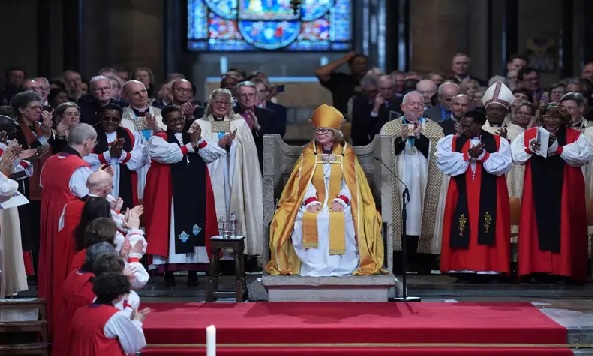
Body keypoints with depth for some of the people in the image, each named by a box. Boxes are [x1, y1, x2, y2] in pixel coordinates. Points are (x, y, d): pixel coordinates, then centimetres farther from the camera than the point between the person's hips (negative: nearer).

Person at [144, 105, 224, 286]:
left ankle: (193, 271, 7)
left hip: (195, 193, 4)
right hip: (170, 194, -4)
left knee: (194, 226, 2)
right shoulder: (158, 139, 3)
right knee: (170, 227, -4)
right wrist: (190, 146, -12)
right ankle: (168, 271, 2)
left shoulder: (194, 137, 17)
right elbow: (166, 154, -19)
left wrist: (199, 141, -12)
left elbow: (214, 155, 3)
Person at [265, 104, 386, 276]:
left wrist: (341, 200, -16)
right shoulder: (309, 152, 12)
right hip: (314, 203, 1)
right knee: (308, 220, -32)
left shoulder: (346, 152, 9)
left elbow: (350, 181, 1)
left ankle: (339, 267, -29)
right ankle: (313, 267, -29)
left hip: (339, 203, -1)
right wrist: (311, 201, -15)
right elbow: (304, 180, 2)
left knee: (341, 219, -36)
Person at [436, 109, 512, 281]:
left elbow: (503, 165, -8)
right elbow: (445, 163, -8)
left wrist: (482, 156, -15)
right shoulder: (450, 142, 7)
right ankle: (463, 269, -1)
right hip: (461, 196, 1)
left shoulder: (499, 142, 4)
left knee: (487, 232, -4)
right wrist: (468, 155, -14)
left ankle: (486, 269, -4)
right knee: (462, 231, -3)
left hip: (489, 196, -1)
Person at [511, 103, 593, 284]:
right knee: (539, 226, -2)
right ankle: (537, 269, 1)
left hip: (564, 191, -1)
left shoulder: (575, 136, 4)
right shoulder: (528, 135, 11)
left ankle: (563, 270, -1)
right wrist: (530, 149, -15)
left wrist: (559, 150, -21)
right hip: (538, 190, 1)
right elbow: (516, 155, 5)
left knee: (562, 226, -3)